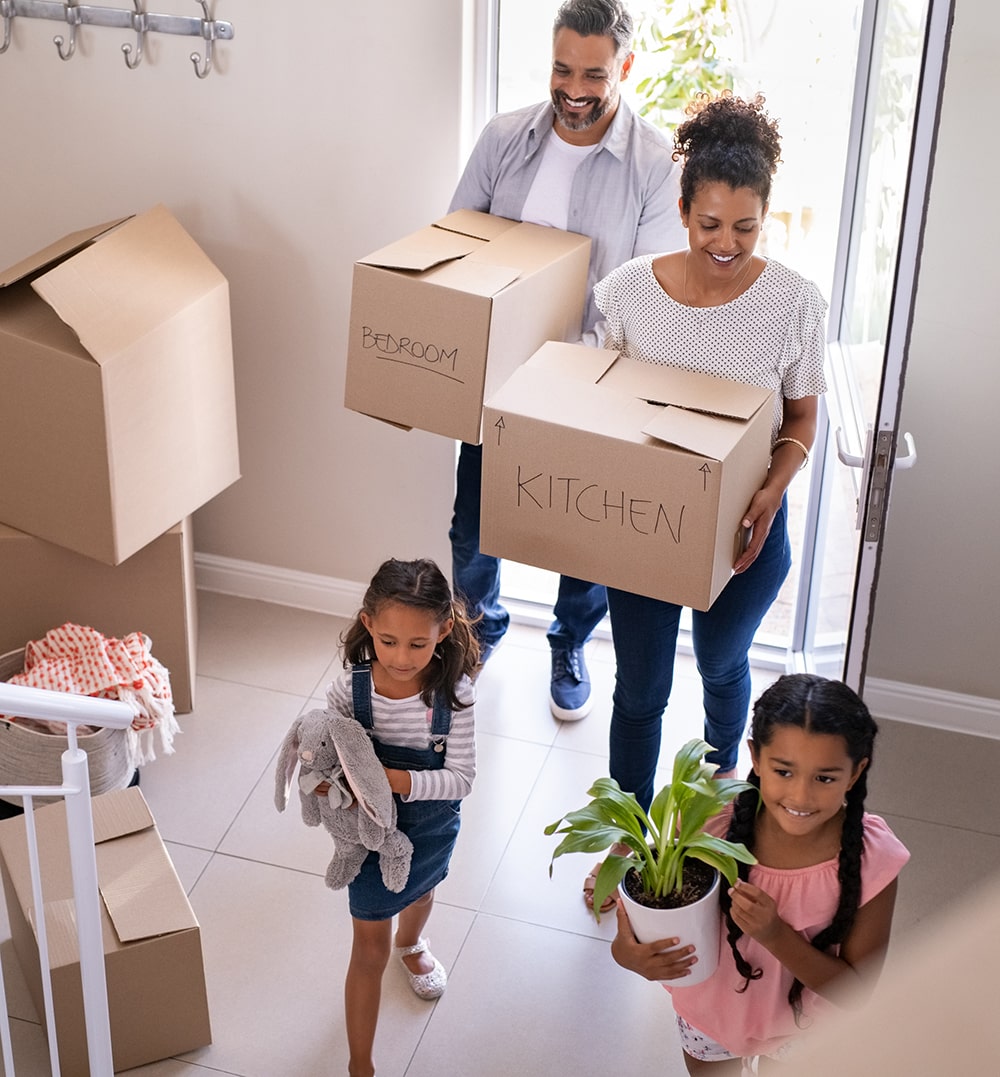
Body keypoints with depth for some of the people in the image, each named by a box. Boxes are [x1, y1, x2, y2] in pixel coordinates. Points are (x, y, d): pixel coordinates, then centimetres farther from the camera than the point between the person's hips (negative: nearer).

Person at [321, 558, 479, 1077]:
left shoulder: (453, 693, -28)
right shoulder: (349, 688, -27)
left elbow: (461, 777, -25)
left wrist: (397, 779, -39)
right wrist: (327, 782, -37)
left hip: (431, 827, 2)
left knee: (421, 892, 35)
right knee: (370, 950, 9)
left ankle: (411, 944, 72)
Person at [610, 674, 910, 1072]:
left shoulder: (871, 860, -31)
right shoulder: (713, 823, -29)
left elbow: (856, 990, -22)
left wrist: (776, 935, -38)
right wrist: (628, 952, -40)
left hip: (800, 1025, -1)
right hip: (710, 1009, 1)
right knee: (707, 1071, 30)